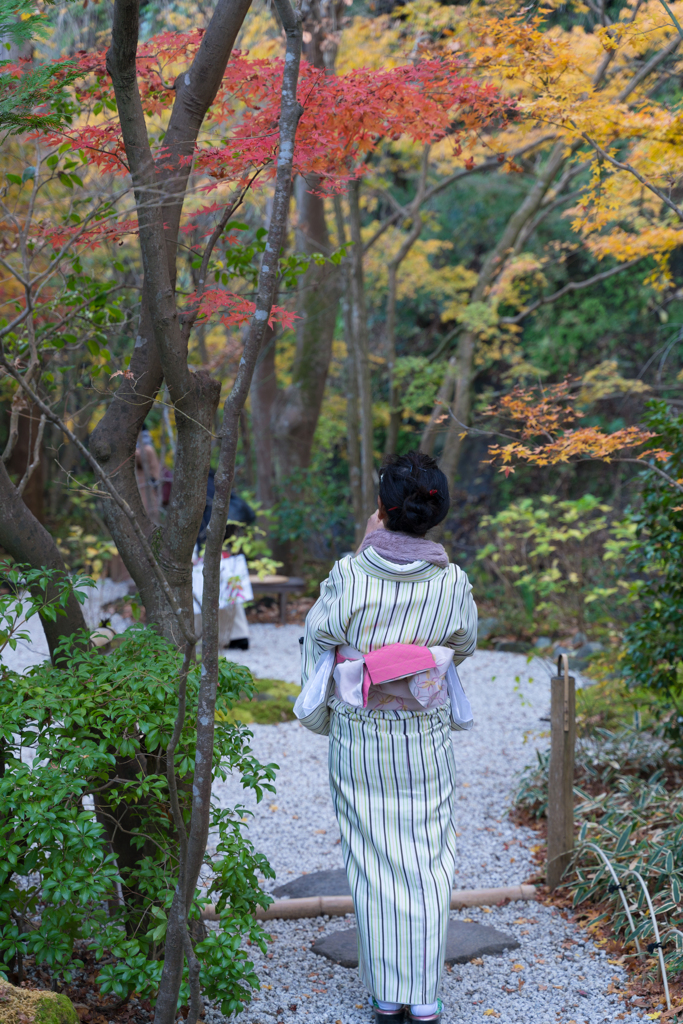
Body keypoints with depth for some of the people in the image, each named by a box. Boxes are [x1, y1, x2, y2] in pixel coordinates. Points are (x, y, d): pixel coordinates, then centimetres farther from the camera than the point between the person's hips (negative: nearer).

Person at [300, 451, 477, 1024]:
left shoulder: (350, 575, -14)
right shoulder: (453, 582, -8)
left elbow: (318, 639, -1)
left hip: (359, 735, 0)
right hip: (427, 737, 1)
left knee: (374, 862, 10)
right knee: (427, 861, 9)